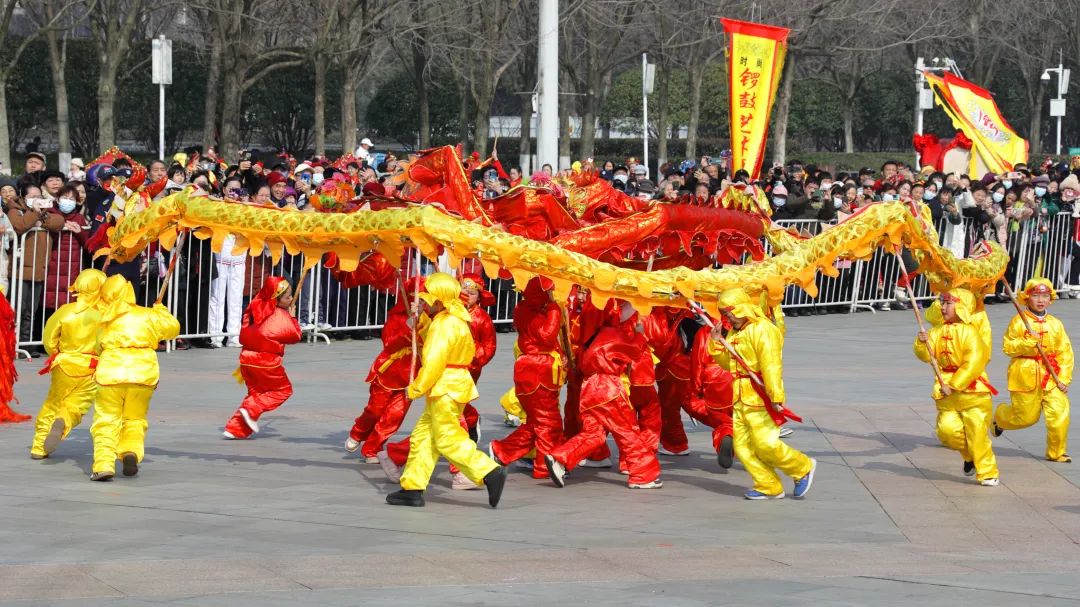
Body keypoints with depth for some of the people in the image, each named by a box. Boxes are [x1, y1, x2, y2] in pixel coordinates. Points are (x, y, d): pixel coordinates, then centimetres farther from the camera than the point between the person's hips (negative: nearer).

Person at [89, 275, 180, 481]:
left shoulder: (105, 319, 7)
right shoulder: (148, 316, 10)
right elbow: (172, 328, 25)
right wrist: (161, 309, 44)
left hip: (111, 373, -1)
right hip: (143, 375, 1)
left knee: (106, 421, 4)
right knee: (135, 419, 19)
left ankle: (104, 464, -11)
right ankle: (131, 450, -5)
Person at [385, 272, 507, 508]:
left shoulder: (444, 325, -15)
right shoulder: (456, 321, 17)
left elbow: (434, 361, -20)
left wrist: (416, 388, -12)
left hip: (445, 390, -11)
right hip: (449, 388, 11)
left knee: (448, 440, -11)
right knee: (423, 438, 11)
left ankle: (491, 473, -15)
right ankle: (412, 488, 12)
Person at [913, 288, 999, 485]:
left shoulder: (970, 332, -12)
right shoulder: (939, 332, 8)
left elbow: (973, 363, -18)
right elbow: (926, 355, 0)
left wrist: (954, 386, -20)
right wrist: (922, 343, -22)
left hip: (972, 390, -6)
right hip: (948, 394, 6)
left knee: (977, 433, -5)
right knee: (947, 429, -5)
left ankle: (987, 474, 8)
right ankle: (970, 456, 23)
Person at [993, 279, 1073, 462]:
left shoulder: (1055, 324, 4)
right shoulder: (1019, 321, -4)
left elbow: (1065, 352, 6)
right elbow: (1008, 347, -5)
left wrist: (1064, 378, -3)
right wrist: (1027, 343, -21)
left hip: (1051, 376, 2)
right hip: (1025, 376, -2)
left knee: (1059, 413, -11)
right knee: (1026, 417, 7)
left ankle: (1056, 452, 7)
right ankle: (999, 418, 41)